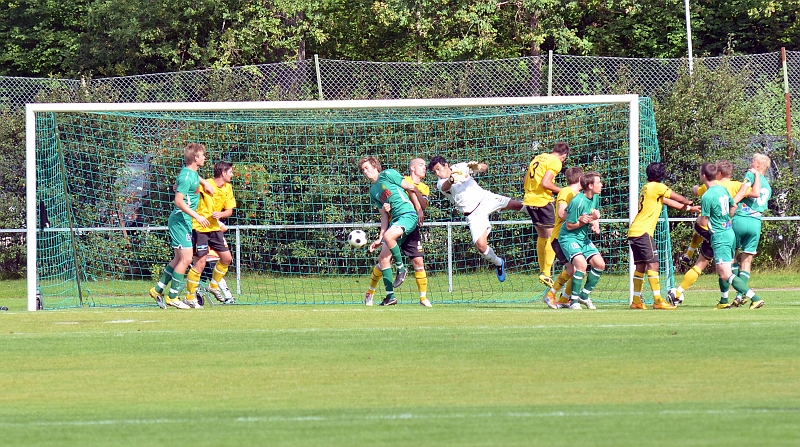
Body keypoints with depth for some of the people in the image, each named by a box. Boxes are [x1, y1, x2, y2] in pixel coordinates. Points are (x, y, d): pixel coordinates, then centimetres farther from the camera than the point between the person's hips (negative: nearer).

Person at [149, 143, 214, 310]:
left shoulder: (192, 173, 11)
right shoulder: (187, 176, -18)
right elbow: (179, 201, -25)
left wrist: (204, 183, 22)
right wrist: (197, 216, -26)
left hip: (182, 221, 10)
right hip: (180, 220, -10)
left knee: (179, 259, 15)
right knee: (186, 258, -9)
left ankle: (158, 290, 21)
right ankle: (172, 297, -5)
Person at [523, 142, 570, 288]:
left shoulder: (538, 158, 17)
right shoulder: (555, 162, -7)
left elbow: (525, 183, 19)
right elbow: (545, 183, -19)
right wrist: (561, 191, -6)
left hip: (529, 199, 8)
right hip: (543, 201, -8)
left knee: (542, 236, 19)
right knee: (552, 237, -2)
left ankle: (542, 271, 21)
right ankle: (546, 274, -8)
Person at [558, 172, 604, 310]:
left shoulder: (595, 197, 3)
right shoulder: (577, 202, -23)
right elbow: (569, 226, -18)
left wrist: (595, 225, -3)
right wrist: (589, 219, -18)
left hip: (583, 238, 8)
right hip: (569, 238, -8)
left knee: (600, 264, -1)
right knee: (581, 264, -28)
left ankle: (584, 295, 15)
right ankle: (574, 300, -15)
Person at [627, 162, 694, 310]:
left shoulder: (647, 187, 19)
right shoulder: (657, 187, -7)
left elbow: (668, 202, 24)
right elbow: (677, 198, 5)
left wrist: (687, 208, 24)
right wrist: (688, 203, 26)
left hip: (634, 231, 9)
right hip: (643, 232, -9)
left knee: (640, 265, 12)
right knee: (653, 264, -10)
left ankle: (636, 300, 13)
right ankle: (658, 300, -14)